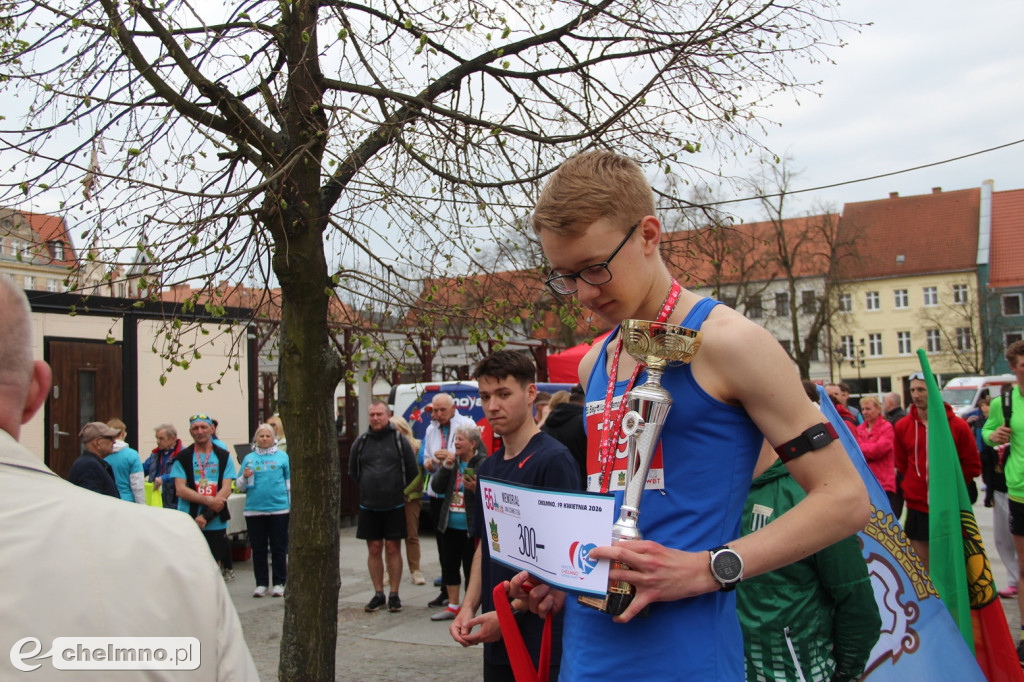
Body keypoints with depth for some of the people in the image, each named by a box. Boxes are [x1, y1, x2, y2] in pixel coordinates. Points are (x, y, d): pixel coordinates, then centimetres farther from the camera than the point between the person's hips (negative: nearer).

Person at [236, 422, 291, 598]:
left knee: (279, 548, 3)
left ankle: (279, 583, 12)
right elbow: (239, 486, 11)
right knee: (258, 549, 7)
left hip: (279, 509, -2)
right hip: (254, 510, 2)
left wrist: (291, 504, 3)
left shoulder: (282, 456, 5)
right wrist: (244, 477, -9)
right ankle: (261, 584, 16)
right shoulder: (249, 458, 10)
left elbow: (290, 481, 7)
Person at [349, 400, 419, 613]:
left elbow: (412, 470, 3)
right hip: (368, 507, 2)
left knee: (393, 549, 2)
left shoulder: (399, 440, -1)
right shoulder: (361, 442, 6)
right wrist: (367, 491, 12)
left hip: (394, 506, -2)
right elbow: (353, 471, 16)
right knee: (374, 549, 6)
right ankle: (378, 593, 16)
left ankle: (394, 595, 10)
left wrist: (400, 491, 5)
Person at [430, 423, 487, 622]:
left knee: (471, 568, 3)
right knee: (449, 565, 13)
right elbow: (437, 487, 4)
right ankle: (452, 606, 26)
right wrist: (445, 467, -8)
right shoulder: (452, 462, 9)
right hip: (451, 525, 7)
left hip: (471, 527, -7)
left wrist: (475, 488, -29)